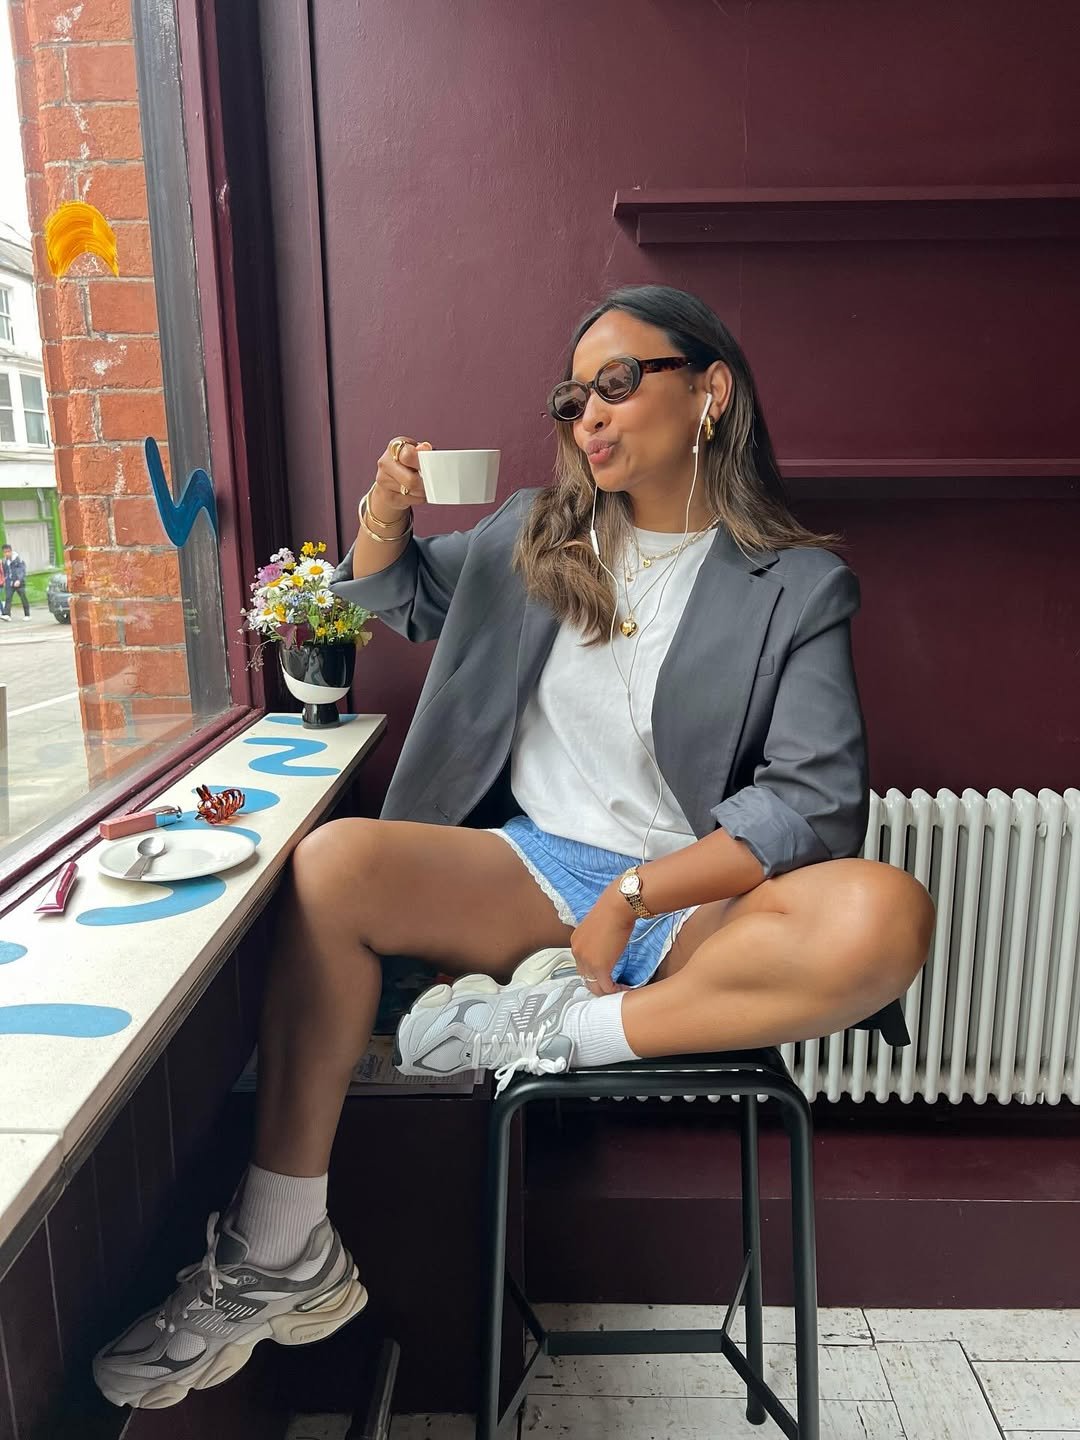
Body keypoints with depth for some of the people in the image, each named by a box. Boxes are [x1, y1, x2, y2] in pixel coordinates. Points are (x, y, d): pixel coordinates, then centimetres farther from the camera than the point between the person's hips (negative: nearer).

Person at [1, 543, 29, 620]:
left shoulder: (18, 558, -5)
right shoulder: (5, 561, 11)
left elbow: (22, 570, -11)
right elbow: (5, 572, 21)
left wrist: (19, 580, -21)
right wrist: (5, 581, 17)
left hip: (19, 582, -4)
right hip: (9, 583, 4)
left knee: (23, 599, 3)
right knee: (8, 598, -10)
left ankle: (27, 615, 12)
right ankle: (6, 614, -18)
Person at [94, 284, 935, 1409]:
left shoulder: (799, 586, -1)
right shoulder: (531, 538, 11)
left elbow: (818, 800, -10)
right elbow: (393, 596, 26)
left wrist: (635, 894, -18)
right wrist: (387, 511, 3)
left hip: (700, 898, -2)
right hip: (529, 868, 3)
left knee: (884, 915, -30)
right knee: (332, 862, -23)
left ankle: (556, 1028, -20)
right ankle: (280, 1262, -13)